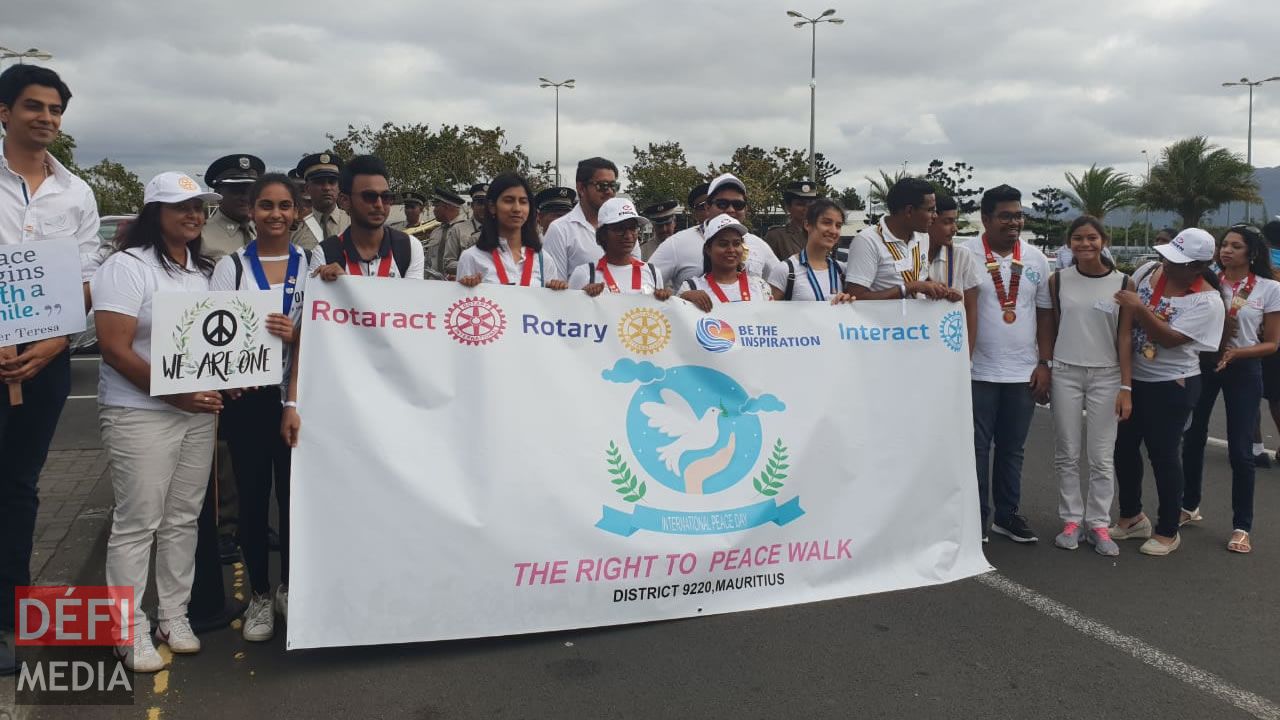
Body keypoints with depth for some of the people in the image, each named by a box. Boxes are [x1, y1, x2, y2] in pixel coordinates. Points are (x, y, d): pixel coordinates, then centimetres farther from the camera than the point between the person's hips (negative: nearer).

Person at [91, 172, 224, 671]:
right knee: (137, 524, -1)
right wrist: (175, 394, -18)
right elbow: (114, 349, -15)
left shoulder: (204, 270, 12)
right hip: (140, 415, -6)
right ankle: (131, 631, 10)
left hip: (198, 412, 6)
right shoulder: (127, 266, -8)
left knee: (183, 519, 10)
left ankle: (174, 616, 22)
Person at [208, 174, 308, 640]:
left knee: (294, 492, 5)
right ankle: (259, 596, 21)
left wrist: (296, 336, -18)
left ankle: (288, 588, 24)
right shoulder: (231, 266, 5)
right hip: (245, 397, 0)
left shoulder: (311, 264, 6)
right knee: (252, 495, 6)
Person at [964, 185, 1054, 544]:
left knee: (1012, 449, 13)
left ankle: (1007, 514, 25)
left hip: (1023, 373, 4)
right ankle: (976, 518, 14)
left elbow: (1045, 313, 10)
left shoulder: (1036, 259, 8)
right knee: (977, 448, 3)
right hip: (978, 371, -4)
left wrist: (1044, 364, 4)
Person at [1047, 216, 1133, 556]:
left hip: (1106, 376, -1)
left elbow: (1125, 337, -1)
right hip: (1065, 374, 1)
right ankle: (1072, 520, 15)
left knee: (1102, 457, 3)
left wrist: (1126, 387, -5)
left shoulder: (1122, 283, -1)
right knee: (1066, 454, 5)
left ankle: (1098, 524, 12)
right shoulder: (1058, 280, 2)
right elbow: (1050, 329, 7)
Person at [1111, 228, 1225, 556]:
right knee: (1124, 447, 13)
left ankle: (1168, 531, 19)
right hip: (1131, 378, 6)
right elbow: (1122, 306, 12)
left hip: (1170, 386, -6)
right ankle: (1132, 516, 32)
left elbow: (1171, 339, -23)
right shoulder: (1149, 271, -1)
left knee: (1163, 455, 2)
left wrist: (1140, 310, -29)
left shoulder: (1207, 301, -16)